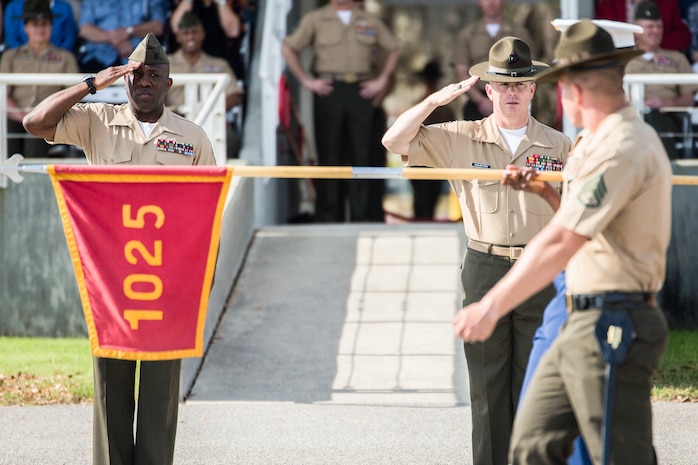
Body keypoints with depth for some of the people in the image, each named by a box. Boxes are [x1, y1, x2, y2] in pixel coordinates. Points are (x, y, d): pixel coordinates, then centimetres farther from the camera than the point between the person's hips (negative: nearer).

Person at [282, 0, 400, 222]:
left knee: (360, 154, 1)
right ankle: (328, 218, 2)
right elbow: (288, 49, 5)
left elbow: (393, 49, 20)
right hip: (329, 91, -2)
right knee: (329, 155, -1)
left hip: (360, 92, 2)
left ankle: (359, 217, 5)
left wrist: (382, 80, 9)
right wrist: (306, 80, -2)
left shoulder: (370, 22, 13)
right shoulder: (315, 20, 6)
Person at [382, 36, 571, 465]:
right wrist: (438, 99, -9)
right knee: (488, 383, 2)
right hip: (485, 269, 0)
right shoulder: (462, 139, 5)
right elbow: (395, 140, 0)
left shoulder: (558, 145, 6)